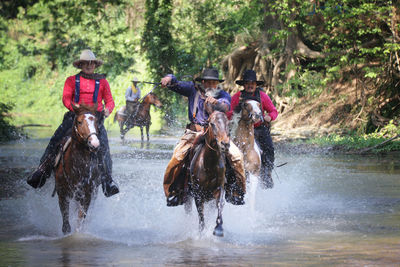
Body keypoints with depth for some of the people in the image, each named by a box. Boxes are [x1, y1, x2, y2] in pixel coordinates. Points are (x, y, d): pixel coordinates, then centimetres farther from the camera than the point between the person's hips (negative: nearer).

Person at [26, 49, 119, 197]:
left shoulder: (102, 82, 17)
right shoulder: (72, 80, 15)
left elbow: (109, 100, 13)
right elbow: (66, 98, 3)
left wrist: (108, 109, -10)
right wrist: (74, 107, -18)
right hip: (74, 116, 1)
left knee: (103, 145, -22)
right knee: (55, 141, -16)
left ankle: (107, 181, -23)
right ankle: (41, 172, -14)